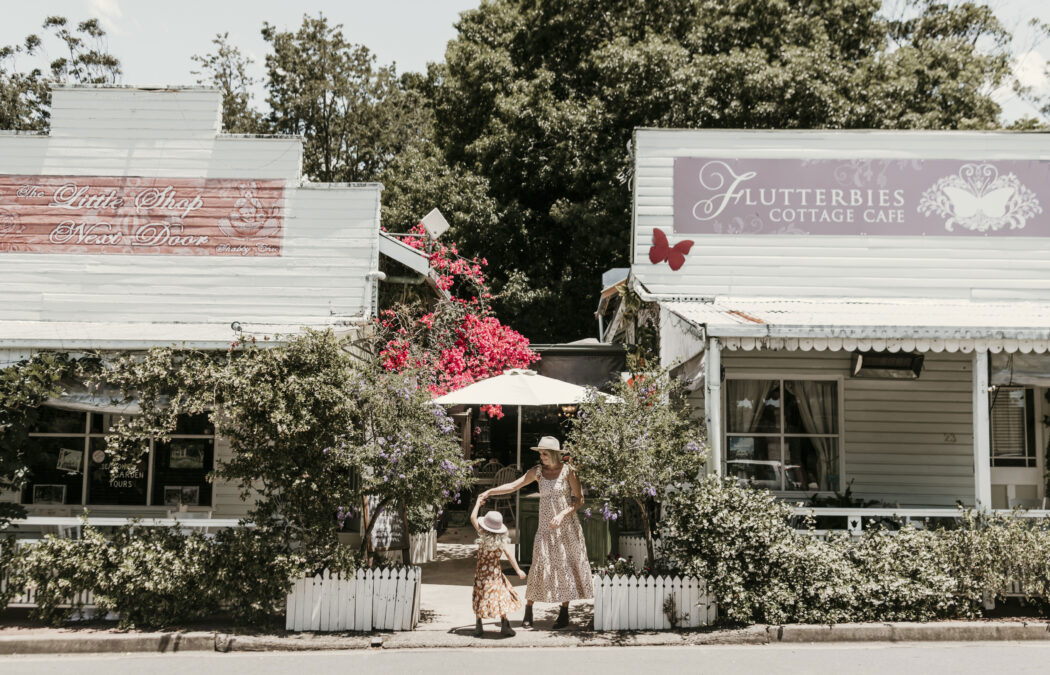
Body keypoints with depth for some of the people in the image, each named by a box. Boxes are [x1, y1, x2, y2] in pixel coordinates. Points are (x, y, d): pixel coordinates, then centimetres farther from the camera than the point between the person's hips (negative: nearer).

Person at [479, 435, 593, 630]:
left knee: (566, 565, 2)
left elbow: (579, 499, -4)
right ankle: (528, 612, 5)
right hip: (546, 527, 2)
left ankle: (564, 614, 12)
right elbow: (513, 485, -4)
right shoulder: (537, 471, 2)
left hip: (567, 526, -2)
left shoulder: (568, 470, -6)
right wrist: (490, 491, -17)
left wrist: (562, 515, -17)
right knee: (540, 565, -4)